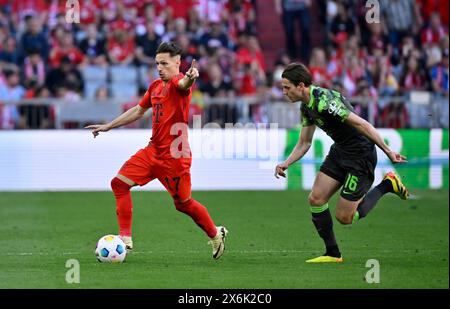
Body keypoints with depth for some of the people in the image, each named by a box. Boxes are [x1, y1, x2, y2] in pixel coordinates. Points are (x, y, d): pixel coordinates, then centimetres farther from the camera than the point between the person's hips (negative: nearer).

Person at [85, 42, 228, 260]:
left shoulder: (177, 82, -13)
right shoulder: (156, 86, 12)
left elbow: (183, 84, -39)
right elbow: (138, 111, 26)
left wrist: (190, 78, -64)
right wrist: (107, 127, 28)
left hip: (174, 156, -8)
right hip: (153, 150, 8)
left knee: (183, 204, 2)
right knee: (119, 183, -2)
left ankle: (216, 235, 26)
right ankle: (125, 239, 0)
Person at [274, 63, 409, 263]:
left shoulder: (324, 101, -26)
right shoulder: (306, 106, 5)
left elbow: (362, 124, -27)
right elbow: (304, 143, 16)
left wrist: (388, 151, -26)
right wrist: (286, 164, 0)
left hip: (361, 155, -9)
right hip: (339, 151, 9)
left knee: (344, 217, -5)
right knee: (316, 199, 0)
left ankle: (387, 185, 12)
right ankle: (332, 254, 12)